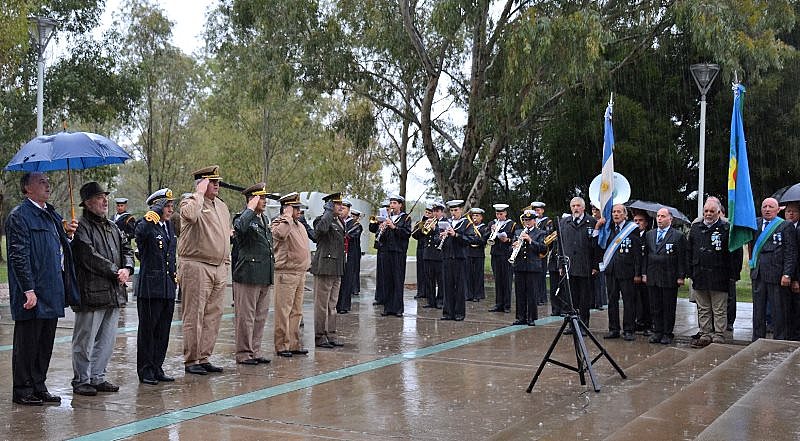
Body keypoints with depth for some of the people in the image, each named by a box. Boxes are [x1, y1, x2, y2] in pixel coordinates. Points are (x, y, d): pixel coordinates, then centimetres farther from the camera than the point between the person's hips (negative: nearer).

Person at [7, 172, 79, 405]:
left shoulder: (51, 214, 16)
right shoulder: (19, 216, -10)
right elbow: (19, 256, -16)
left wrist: (67, 234, 4)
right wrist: (29, 290, -20)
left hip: (52, 293, 8)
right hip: (33, 294, -8)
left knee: (45, 343, 13)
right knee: (27, 343, 2)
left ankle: (38, 387, 23)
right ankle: (22, 391, 11)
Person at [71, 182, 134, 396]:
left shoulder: (112, 226, 18)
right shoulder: (81, 226, -9)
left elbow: (126, 249, 17)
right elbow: (89, 256, -18)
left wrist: (127, 268, -4)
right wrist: (115, 271, -14)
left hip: (113, 293, 8)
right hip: (91, 293, -8)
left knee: (107, 339, 12)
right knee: (85, 340, 1)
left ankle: (98, 377, 22)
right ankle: (81, 380, 10)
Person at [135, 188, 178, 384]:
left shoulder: (169, 227, 14)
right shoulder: (147, 227, -9)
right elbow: (140, 233, -36)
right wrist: (154, 213, -33)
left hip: (168, 288, 7)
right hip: (150, 288, -7)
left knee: (163, 330, 11)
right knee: (147, 330, 2)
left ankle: (157, 368, 20)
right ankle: (145, 370, 10)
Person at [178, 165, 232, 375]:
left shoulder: (222, 206, 18)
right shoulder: (190, 202, -5)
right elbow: (191, 215, -31)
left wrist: (226, 263, 20)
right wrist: (200, 193, -17)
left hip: (219, 269, 8)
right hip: (196, 266, -8)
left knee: (213, 315, 9)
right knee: (194, 316, -4)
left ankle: (204, 358, 16)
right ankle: (191, 361, 2)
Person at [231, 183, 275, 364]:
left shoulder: (264, 219, 17)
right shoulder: (243, 217, -9)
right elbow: (240, 227, -35)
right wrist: (251, 209, -24)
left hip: (264, 277, 9)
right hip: (248, 275, -8)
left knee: (261, 316, 12)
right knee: (246, 316, -2)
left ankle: (255, 351, 21)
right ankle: (244, 353, 5)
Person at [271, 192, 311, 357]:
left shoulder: (300, 225, 19)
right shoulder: (279, 223, -7)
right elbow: (280, 234, -31)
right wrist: (287, 217, -19)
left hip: (300, 274, 8)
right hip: (285, 274, -8)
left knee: (296, 312, 11)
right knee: (283, 312, -5)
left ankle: (294, 344, 18)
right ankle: (282, 346, 0)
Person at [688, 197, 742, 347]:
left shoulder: (727, 228, -6)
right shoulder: (695, 228, 10)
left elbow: (736, 253, -6)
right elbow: (690, 252, 16)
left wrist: (733, 274, -10)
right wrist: (690, 272, 11)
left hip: (719, 277, -5)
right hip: (699, 277, 5)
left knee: (719, 310, 2)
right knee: (703, 309, 12)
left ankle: (719, 336, 7)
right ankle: (705, 335, 19)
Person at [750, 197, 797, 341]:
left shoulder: (786, 226, -2)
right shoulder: (755, 224, 12)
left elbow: (791, 252, -6)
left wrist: (787, 274, -12)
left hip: (776, 275, -5)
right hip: (758, 274, 5)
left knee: (778, 311, 0)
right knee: (758, 309, 12)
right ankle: (757, 341, 20)